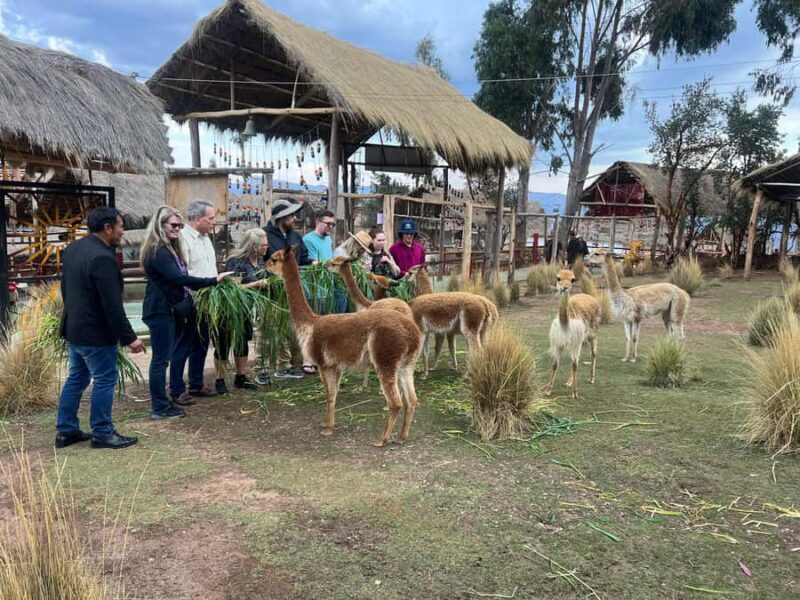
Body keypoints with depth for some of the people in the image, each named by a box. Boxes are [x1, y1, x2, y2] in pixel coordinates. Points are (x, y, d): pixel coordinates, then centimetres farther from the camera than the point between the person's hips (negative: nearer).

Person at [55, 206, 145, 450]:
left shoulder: (73, 248, 7)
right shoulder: (103, 258, -24)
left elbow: (65, 287, 18)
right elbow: (113, 306, -25)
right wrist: (129, 338, -19)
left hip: (73, 328, 10)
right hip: (95, 334, -10)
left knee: (76, 378, 18)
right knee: (105, 380, 2)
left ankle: (65, 431, 24)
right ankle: (102, 434, 10)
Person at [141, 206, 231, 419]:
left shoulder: (170, 248, 14)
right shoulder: (156, 251, -18)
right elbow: (178, 278, -27)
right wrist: (213, 280, -27)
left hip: (174, 309, 10)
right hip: (160, 310, -10)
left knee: (179, 351, 19)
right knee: (161, 358, -4)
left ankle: (177, 393, 34)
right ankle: (159, 407, 3)